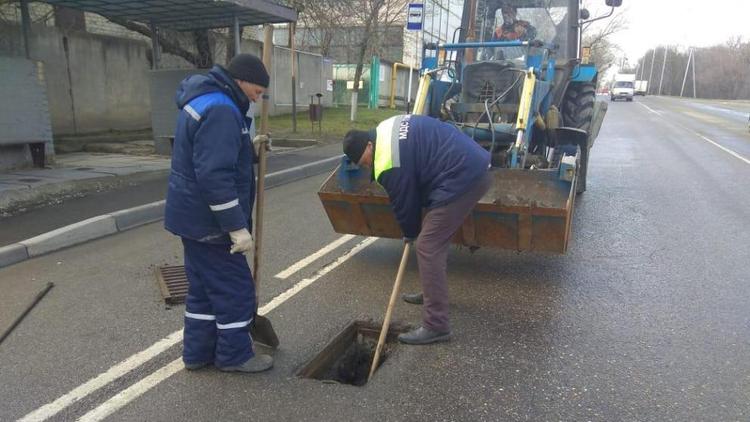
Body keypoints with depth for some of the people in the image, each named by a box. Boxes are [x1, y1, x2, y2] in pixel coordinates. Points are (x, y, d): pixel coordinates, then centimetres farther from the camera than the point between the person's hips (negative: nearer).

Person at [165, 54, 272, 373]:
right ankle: (234, 355, 18)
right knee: (235, 288, 3)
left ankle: (198, 352, 29)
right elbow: (215, 176, -29)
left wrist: (249, 150, 11)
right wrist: (237, 227, -26)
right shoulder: (219, 110, -21)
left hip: (194, 217, 10)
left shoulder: (205, 101, 13)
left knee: (204, 287, 18)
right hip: (209, 221, -10)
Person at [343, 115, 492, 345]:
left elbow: (404, 202, -4)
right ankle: (432, 293, 39)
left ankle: (436, 326, -4)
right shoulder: (387, 128, 14)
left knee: (428, 247, -8)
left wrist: (410, 233, 16)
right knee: (436, 238, 22)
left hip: (463, 178, -10)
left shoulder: (388, 164, -15)